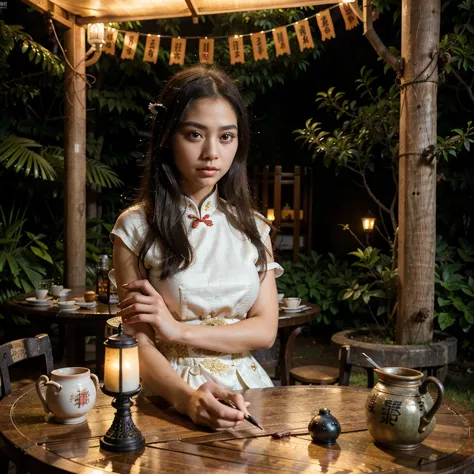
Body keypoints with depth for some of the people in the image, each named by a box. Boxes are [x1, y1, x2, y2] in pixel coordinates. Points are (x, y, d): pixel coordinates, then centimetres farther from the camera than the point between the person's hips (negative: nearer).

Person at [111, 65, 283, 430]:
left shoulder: (252, 226, 9)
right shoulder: (136, 227, -2)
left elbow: (265, 330, 2)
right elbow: (140, 343, -5)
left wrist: (179, 330, -10)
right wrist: (187, 397, -24)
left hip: (245, 389, 3)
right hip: (171, 394, -3)